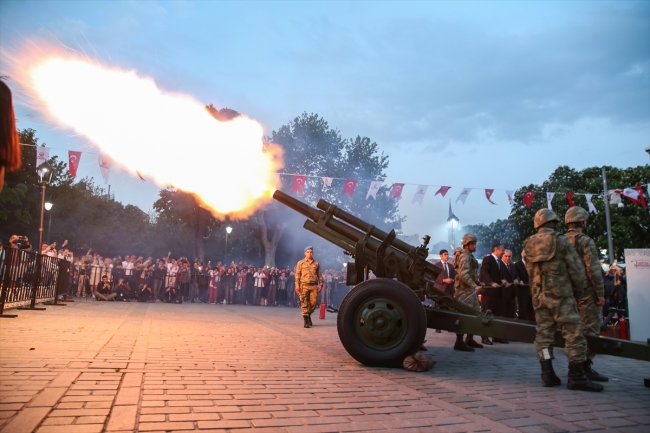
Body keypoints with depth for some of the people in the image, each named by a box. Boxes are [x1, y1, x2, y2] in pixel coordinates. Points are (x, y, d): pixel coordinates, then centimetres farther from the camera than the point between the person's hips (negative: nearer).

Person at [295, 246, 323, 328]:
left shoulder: (316, 263, 13)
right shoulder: (300, 263, 7)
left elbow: (319, 275, 13)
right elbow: (297, 274, 3)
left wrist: (320, 284, 4)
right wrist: (297, 285, -5)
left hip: (314, 285, 2)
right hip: (304, 285, -2)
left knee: (314, 302, 0)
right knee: (304, 303, -3)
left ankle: (308, 315, 27)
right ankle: (306, 321, 1)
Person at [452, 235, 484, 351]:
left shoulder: (469, 255, 19)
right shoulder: (465, 256, -13)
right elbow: (463, 274, -25)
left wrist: (476, 284, 14)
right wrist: (474, 286, -24)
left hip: (469, 289, 11)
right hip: (465, 290, -11)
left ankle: (469, 339, 24)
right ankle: (459, 342, -8)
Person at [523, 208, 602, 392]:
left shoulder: (529, 244, 7)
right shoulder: (561, 241, -7)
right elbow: (576, 268, -7)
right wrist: (579, 288, 6)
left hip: (538, 296, 5)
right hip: (560, 294, -5)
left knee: (543, 333, 8)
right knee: (573, 333, 0)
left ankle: (548, 375, 10)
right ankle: (577, 377, 0)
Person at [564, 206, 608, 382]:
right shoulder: (586, 241, -11)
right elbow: (593, 270, -15)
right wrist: (600, 293, -9)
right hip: (586, 291, -7)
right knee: (590, 329, -2)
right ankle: (585, 366, -2)